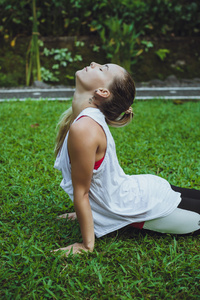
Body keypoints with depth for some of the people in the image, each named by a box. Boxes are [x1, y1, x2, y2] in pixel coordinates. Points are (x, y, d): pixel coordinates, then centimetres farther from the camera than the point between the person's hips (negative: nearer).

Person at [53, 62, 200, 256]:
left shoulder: (84, 128, -31)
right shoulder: (87, 116, -4)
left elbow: (81, 192, -23)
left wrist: (87, 245, -15)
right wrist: (85, 212, 16)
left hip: (151, 206, -8)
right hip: (144, 189, 8)